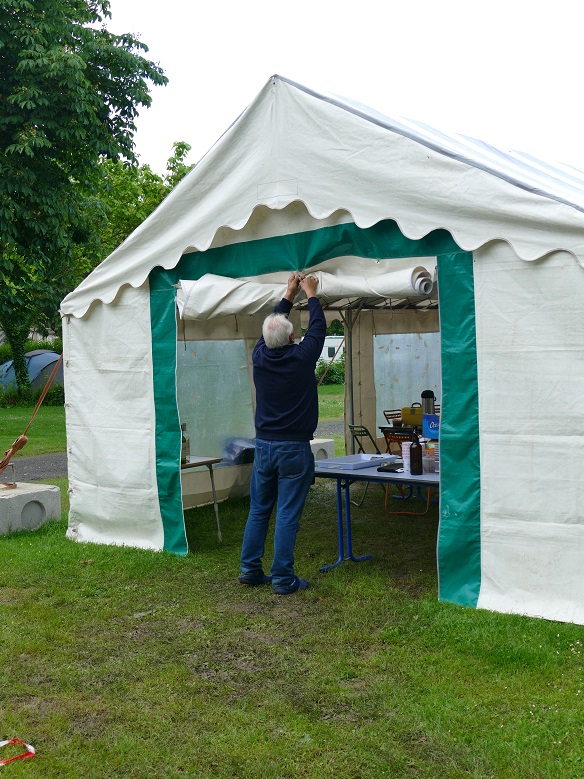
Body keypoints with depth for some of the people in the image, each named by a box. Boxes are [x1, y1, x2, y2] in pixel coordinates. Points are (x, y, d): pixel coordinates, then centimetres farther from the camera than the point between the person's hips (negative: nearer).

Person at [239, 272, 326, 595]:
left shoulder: (260, 357, -1)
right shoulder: (301, 357, -12)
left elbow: (270, 327, 18)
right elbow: (318, 327, 5)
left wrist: (289, 295, 27)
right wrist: (311, 294, 20)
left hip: (264, 446, 5)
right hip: (294, 449, -4)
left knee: (258, 511, 14)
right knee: (287, 516, -1)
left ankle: (250, 569, 22)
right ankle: (282, 579, 3)